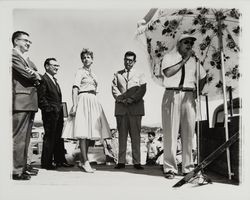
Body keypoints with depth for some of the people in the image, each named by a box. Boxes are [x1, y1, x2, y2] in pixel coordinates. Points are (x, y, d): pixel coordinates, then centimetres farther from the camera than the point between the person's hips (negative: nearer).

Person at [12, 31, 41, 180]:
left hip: (31, 102, 9)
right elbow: (25, 72, -13)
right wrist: (35, 76, 6)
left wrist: (34, 74, -2)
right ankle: (16, 170, -2)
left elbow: (37, 75, 20)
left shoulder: (27, 59, 25)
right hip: (20, 101, -9)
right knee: (18, 137, -7)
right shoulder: (13, 55, -3)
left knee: (26, 137, 11)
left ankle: (23, 166, 19)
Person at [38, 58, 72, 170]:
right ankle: (46, 162, 8)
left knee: (59, 137, 13)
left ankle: (60, 160, 22)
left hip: (58, 113, 9)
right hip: (50, 114, -9)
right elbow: (41, 98, -16)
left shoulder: (54, 80, 20)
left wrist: (60, 109, 14)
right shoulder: (43, 79, -9)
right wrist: (49, 109, -16)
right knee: (49, 137, -3)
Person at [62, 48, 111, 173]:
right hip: (84, 100, -8)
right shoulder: (80, 71, 2)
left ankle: (82, 162, 11)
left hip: (93, 102, 8)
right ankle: (85, 162, -11)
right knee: (83, 131, -12)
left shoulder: (92, 74, 23)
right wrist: (74, 105, -19)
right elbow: (75, 89, -9)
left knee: (89, 131, 5)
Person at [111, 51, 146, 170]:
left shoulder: (140, 75, 16)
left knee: (135, 135, -3)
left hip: (135, 107, -1)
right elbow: (114, 89, 8)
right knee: (122, 134, 1)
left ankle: (136, 162, 1)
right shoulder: (117, 74, 19)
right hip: (121, 107, 1)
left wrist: (131, 99, -10)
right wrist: (121, 99, -8)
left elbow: (142, 90, 3)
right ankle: (121, 161, 4)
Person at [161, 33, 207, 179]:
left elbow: (203, 77, 28)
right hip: (172, 95, -4)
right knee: (171, 132, -5)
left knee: (189, 133, 3)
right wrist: (184, 60, -11)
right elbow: (168, 72, -15)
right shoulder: (170, 57, 5)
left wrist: (196, 93, 16)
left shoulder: (194, 60, 17)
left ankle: (188, 167, 11)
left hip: (188, 97, 4)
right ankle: (170, 168, 1)